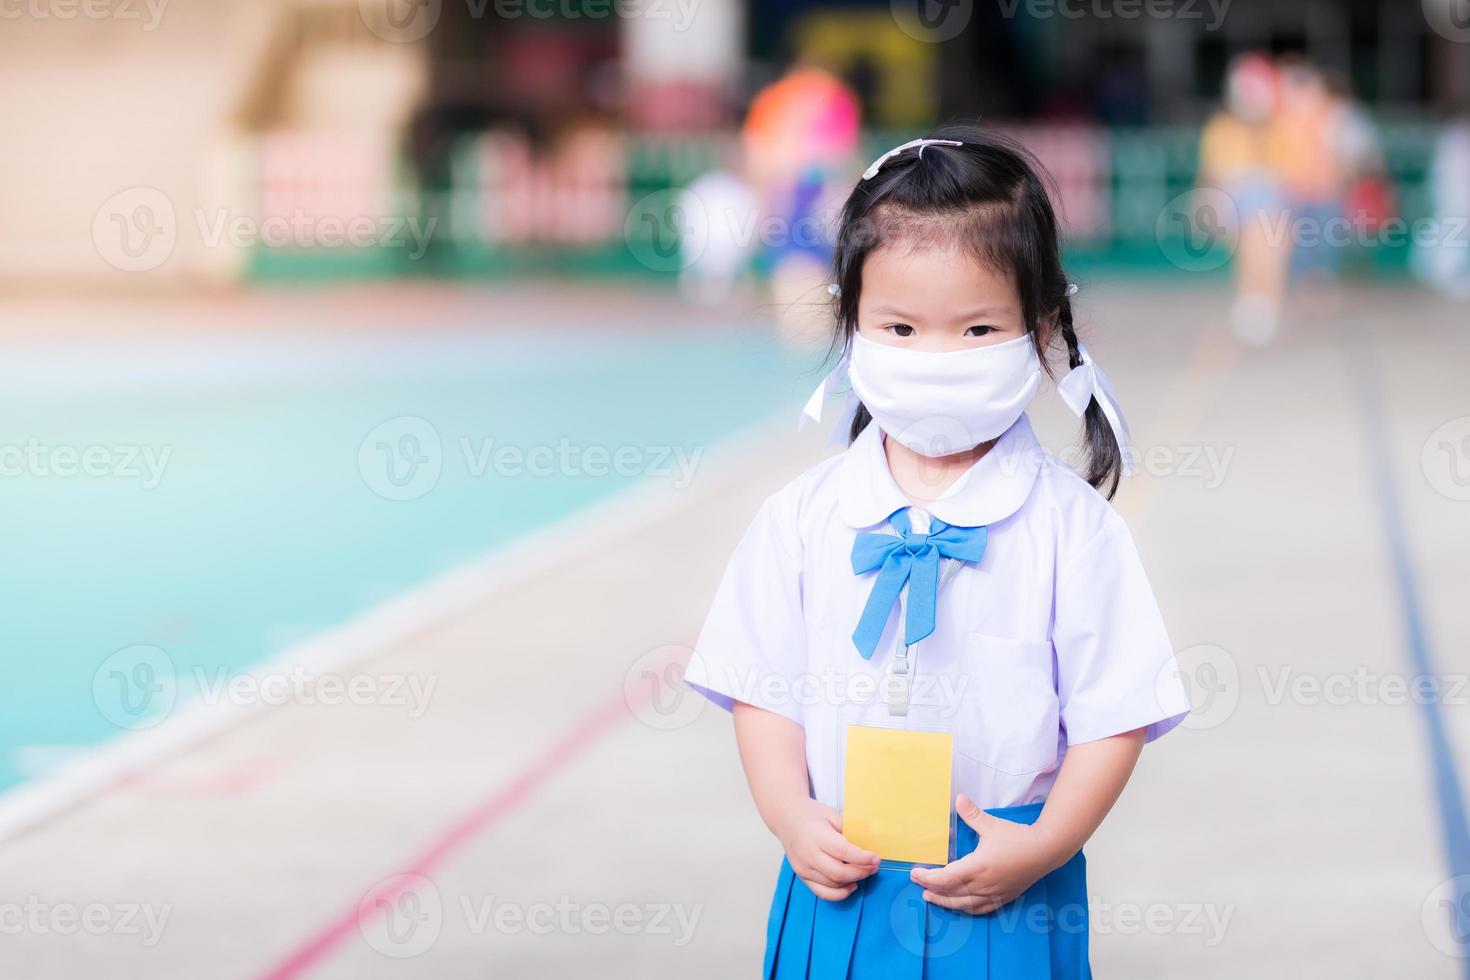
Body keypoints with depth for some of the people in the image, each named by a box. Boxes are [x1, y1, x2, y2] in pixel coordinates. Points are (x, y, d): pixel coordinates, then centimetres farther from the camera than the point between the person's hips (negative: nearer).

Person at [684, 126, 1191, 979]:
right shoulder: (804, 516, 2)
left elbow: (1115, 712, -4)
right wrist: (793, 820, -9)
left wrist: (1045, 845, -14)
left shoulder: (1069, 524, -5)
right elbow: (762, 691, 5)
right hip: (840, 888, 2)